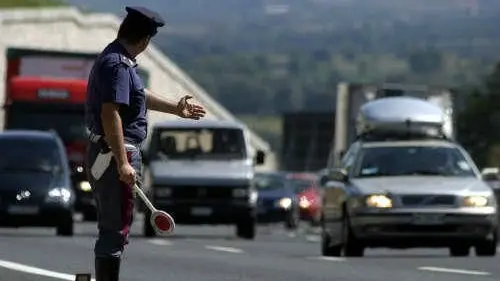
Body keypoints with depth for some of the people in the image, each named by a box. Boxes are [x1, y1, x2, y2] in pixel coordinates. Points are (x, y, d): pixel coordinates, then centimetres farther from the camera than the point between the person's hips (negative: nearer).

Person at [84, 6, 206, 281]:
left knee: (112, 228, 19)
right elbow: (110, 113, -27)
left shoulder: (115, 58, 16)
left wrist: (175, 109, 44)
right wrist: (122, 163, -29)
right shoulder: (118, 64, -18)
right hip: (116, 154, -11)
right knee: (115, 230, -9)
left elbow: (139, 94, 33)